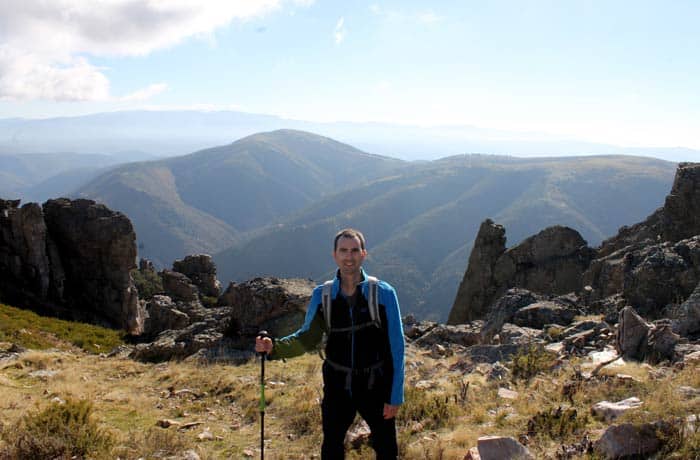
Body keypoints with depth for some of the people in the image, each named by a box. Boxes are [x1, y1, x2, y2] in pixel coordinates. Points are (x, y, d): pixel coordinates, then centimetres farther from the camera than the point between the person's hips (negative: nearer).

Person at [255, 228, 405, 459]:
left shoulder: (383, 293, -11)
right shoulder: (322, 295, -4)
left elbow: (396, 347, -7)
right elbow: (307, 339, 3)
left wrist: (395, 396, -7)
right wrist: (274, 347, -16)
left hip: (376, 387, -2)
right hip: (337, 387, 2)